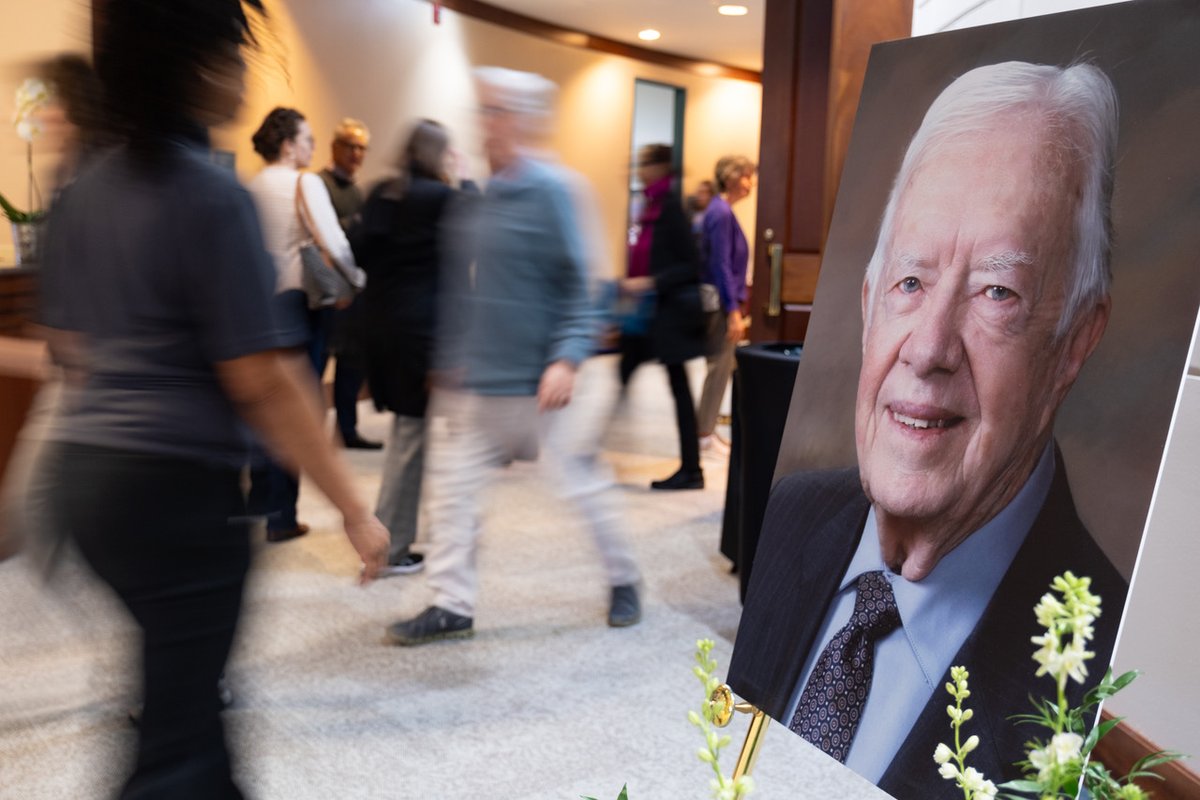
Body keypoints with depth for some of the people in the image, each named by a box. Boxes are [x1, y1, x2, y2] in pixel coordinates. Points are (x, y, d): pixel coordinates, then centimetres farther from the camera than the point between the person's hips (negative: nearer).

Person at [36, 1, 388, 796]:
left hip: (83, 468, 9)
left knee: (186, 679, 24)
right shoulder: (212, 194, -15)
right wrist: (355, 508, -13)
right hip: (176, 483, -8)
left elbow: (70, 343, 16)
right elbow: (262, 378, -19)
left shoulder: (85, 193, 9)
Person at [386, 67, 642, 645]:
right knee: (450, 485, 5)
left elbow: (576, 283, -13)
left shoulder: (551, 190, -10)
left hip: (538, 382, -7)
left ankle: (624, 581, 29)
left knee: (583, 481, 6)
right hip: (476, 383, 7)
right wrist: (450, 362, 17)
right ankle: (452, 606, 18)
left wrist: (567, 358, -23)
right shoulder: (481, 196, 10)